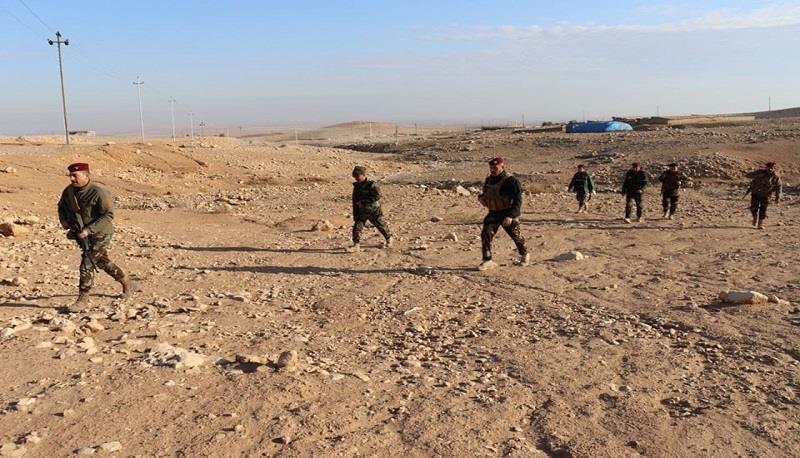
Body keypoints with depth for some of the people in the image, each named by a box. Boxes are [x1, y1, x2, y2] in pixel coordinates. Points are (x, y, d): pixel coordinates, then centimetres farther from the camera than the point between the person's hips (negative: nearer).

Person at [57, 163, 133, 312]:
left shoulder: (98, 192, -23)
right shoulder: (69, 190, -1)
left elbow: (108, 215, -24)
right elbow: (62, 206, 17)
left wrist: (88, 230, -29)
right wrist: (63, 219, -5)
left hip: (100, 234, -8)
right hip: (83, 234, 8)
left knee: (87, 264, -12)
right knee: (102, 261, 20)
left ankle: (83, 300, -2)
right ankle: (126, 283, 39)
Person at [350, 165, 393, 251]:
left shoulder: (371, 185, -18)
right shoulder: (356, 186, 3)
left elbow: (377, 196, -27)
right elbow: (355, 201, 11)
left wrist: (363, 201, -27)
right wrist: (355, 214, 9)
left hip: (374, 211, -5)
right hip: (362, 211, 5)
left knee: (381, 226, 13)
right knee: (357, 227, -10)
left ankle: (389, 239, 37)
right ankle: (356, 245, -8)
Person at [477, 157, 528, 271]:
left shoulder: (511, 180, -17)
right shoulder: (489, 180, 5)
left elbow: (517, 201, -20)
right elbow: (485, 193, 24)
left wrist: (510, 216, -31)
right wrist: (481, 198, -1)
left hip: (508, 213, -5)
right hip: (494, 213, 5)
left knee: (516, 236, 12)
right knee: (486, 234, -13)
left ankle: (524, 255, 39)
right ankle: (487, 261, -9)